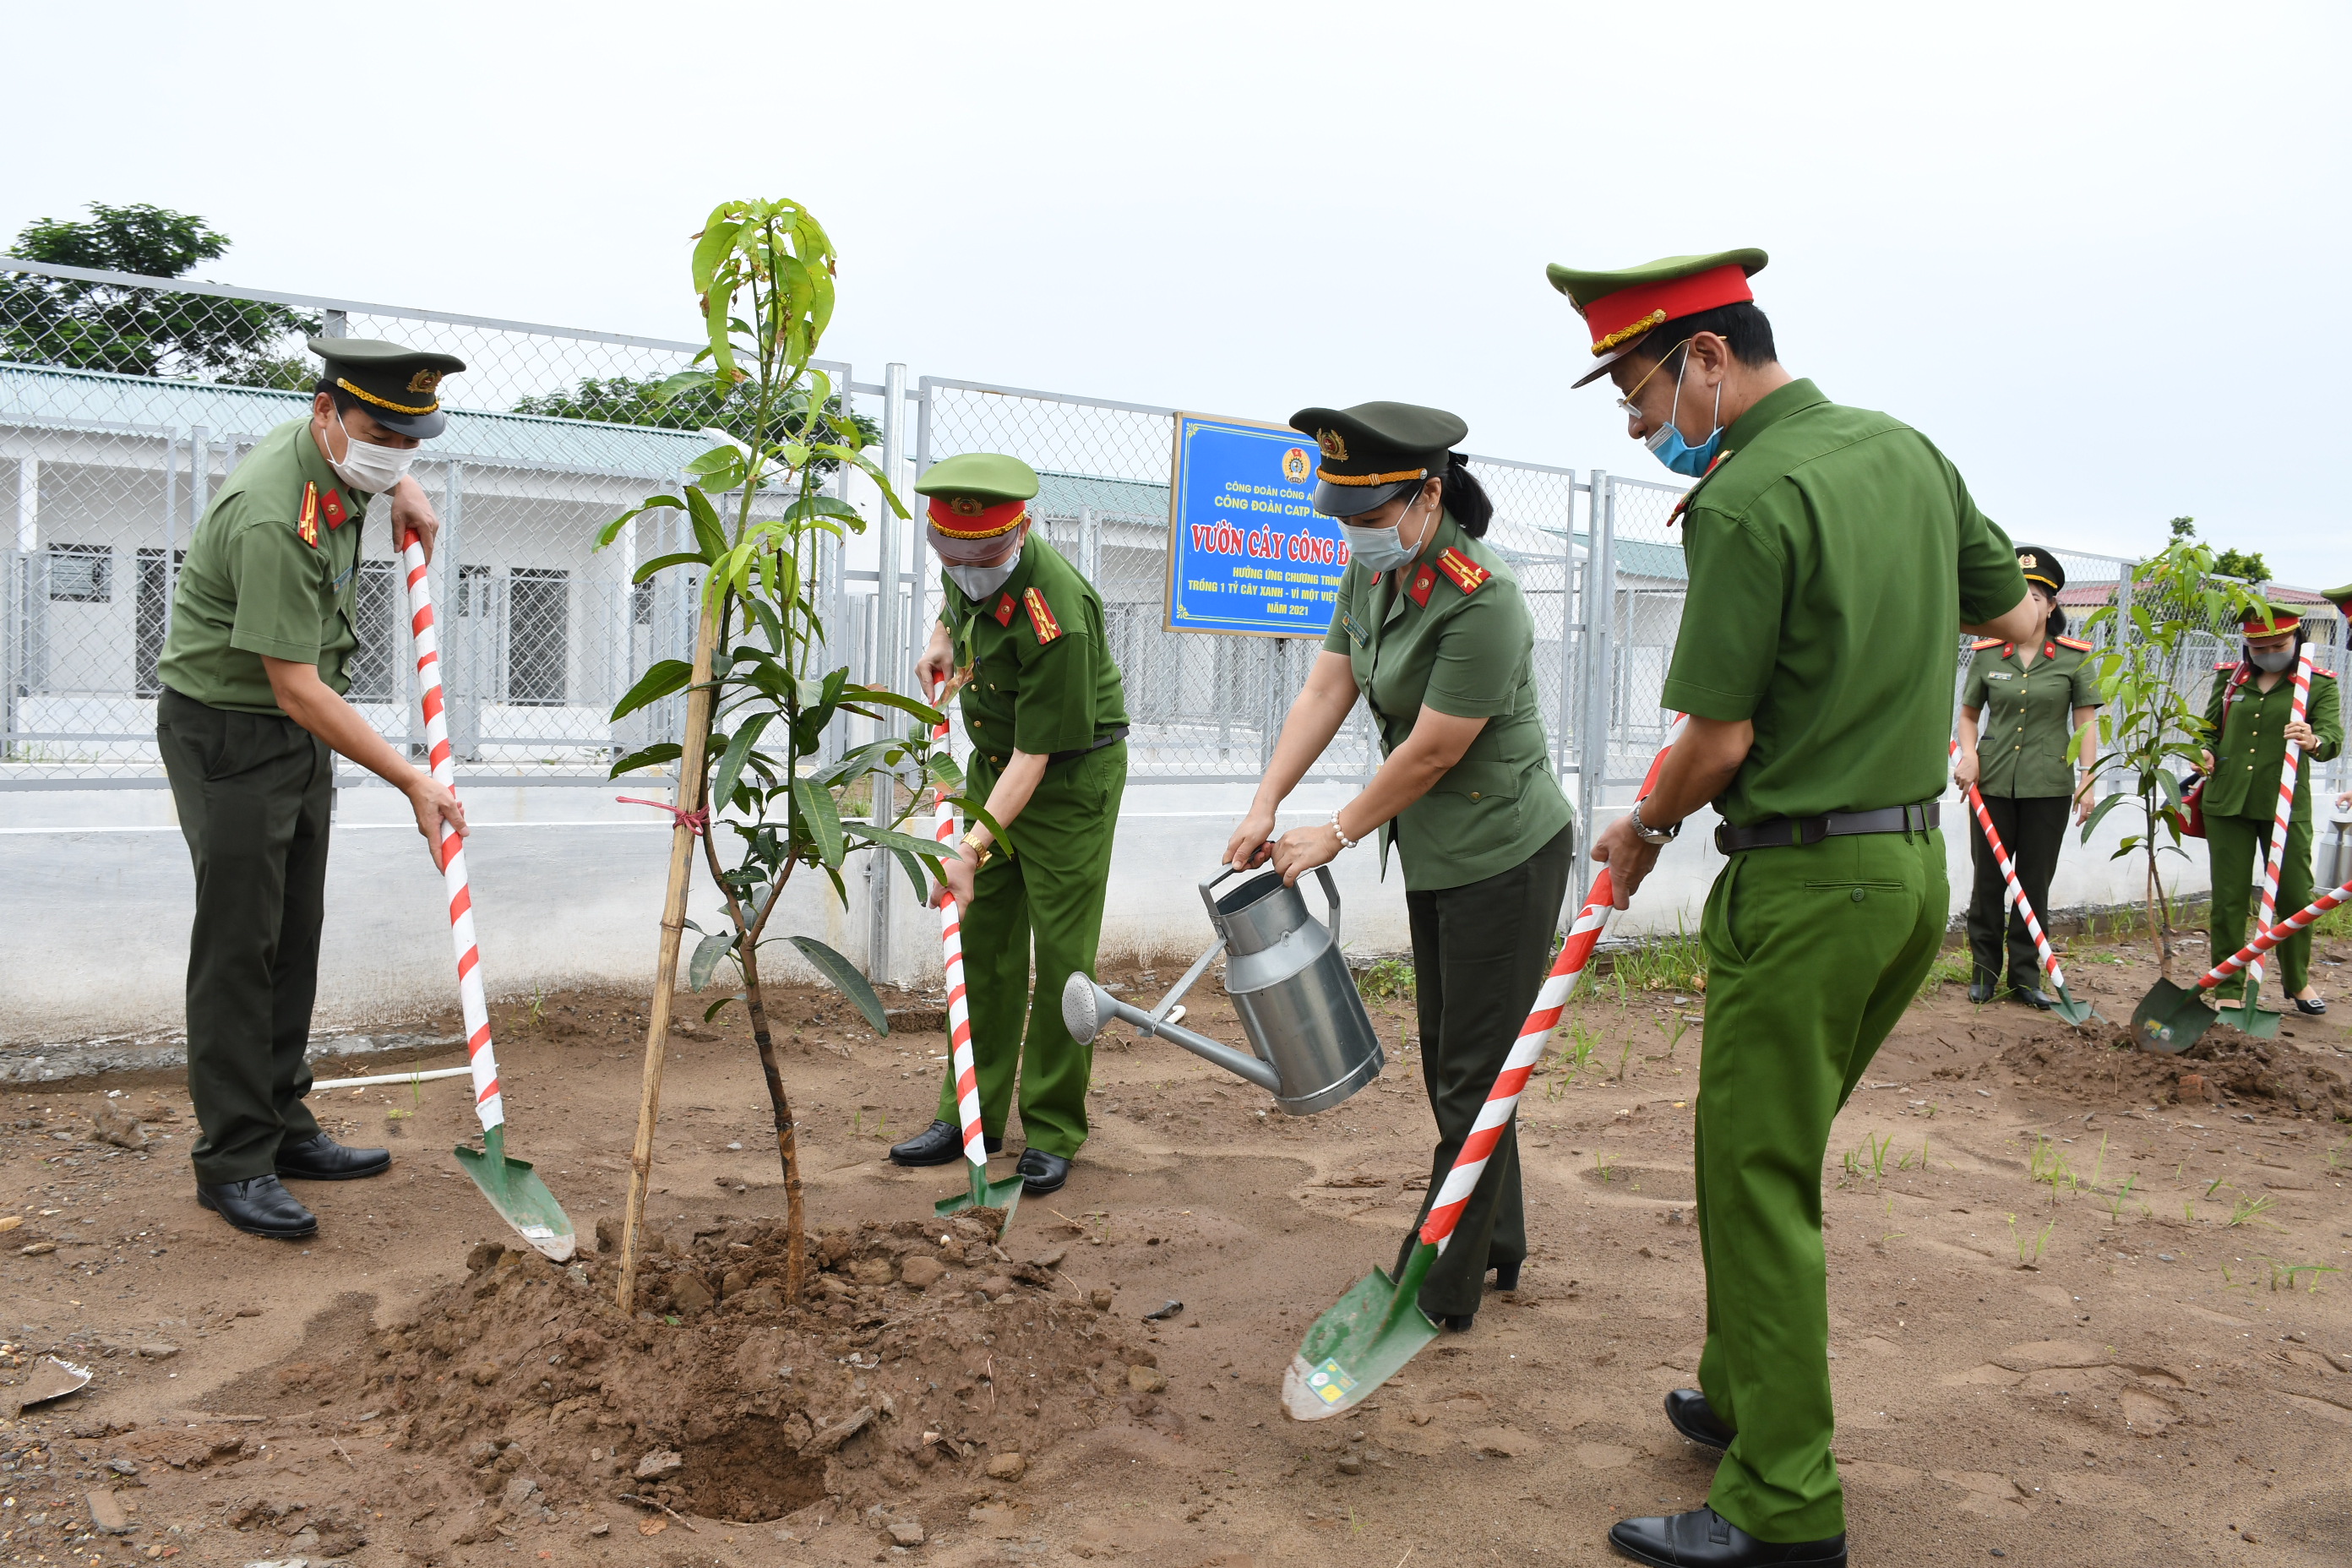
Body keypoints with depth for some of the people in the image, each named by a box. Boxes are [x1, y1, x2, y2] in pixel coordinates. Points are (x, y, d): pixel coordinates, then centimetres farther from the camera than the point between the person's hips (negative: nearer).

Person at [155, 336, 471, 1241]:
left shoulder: (334, 456, 0)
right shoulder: (274, 520, -28)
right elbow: (297, 688, -28)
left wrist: (401, 490, 9)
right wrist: (411, 780, -26)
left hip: (301, 731, 9)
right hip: (227, 732, -9)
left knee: (295, 939, 12)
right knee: (238, 946, -6)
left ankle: (283, 1130, 21)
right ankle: (233, 1163, 2)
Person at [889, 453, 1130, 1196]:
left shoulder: (1057, 615, -32)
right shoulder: (965, 565, -8)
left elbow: (1035, 758, -30)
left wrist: (972, 848, -32)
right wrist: (942, 638, 4)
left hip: (1070, 772, -7)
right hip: (993, 759, 8)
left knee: (1061, 951, -6)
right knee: (983, 941, 8)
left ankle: (1054, 1133, 5)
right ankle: (971, 1115, 17)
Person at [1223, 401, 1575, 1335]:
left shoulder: (1481, 600, -26)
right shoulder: (1372, 570, 1)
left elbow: (1432, 751, -24)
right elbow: (1327, 690, 0)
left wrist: (1338, 834, -13)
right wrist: (1265, 806, -7)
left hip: (1503, 858, -9)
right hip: (1435, 856, 9)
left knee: (1473, 1078, 0)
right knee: (1449, 1061, 18)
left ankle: (1439, 1294, 11)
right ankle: (1498, 1246, 34)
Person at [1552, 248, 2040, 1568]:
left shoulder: (1747, 501, -18)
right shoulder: (1908, 449, 8)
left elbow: (1720, 741, -17)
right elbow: (2016, 620, 17)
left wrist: (1644, 831, 2)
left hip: (1805, 879, -9)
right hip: (1920, 865, 9)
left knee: (1759, 1178, 1)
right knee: (1774, 1154, 20)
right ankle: (1744, 1397, 34)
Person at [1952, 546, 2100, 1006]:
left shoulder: (2075, 657, 2)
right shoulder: (1986, 655, 5)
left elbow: (2085, 723, 3)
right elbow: (1968, 715, 12)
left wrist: (2088, 778, -4)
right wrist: (1969, 756, -5)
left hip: (2049, 785, -1)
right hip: (1993, 782, 1)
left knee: (2035, 883, 5)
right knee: (1988, 880, 4)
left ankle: (2026, 977, 14)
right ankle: (1984, 972, 15)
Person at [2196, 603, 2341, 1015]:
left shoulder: (2318, 684, 1)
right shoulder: (2229, 677, 8)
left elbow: (2333, 737, -12)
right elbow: (2209, 728, 19)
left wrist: (2315, 742, -36)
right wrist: (2206, 752, -4)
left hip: (2285, 806, -1)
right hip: (2227, 803, 2)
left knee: (2294, 896, 4)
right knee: (2229, 898, 3)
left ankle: (2297, 982, 26)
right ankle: (2228, 989, 11)